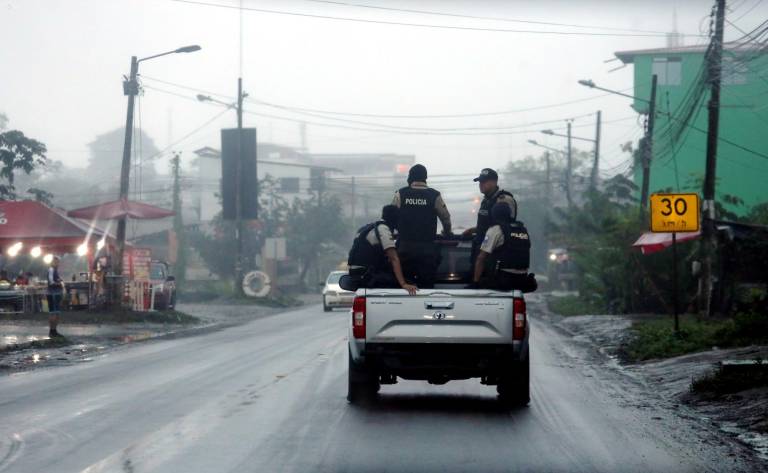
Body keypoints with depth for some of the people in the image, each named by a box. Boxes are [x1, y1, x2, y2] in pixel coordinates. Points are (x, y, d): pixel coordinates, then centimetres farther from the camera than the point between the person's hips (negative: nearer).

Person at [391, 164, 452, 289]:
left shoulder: (400, 194, 0)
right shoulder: (434, 196, -1)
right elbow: (446, 218, 6)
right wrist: (447, 232, 29)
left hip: (405, 247, 1)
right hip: (427, 249, -1)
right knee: (426, 285, 4)